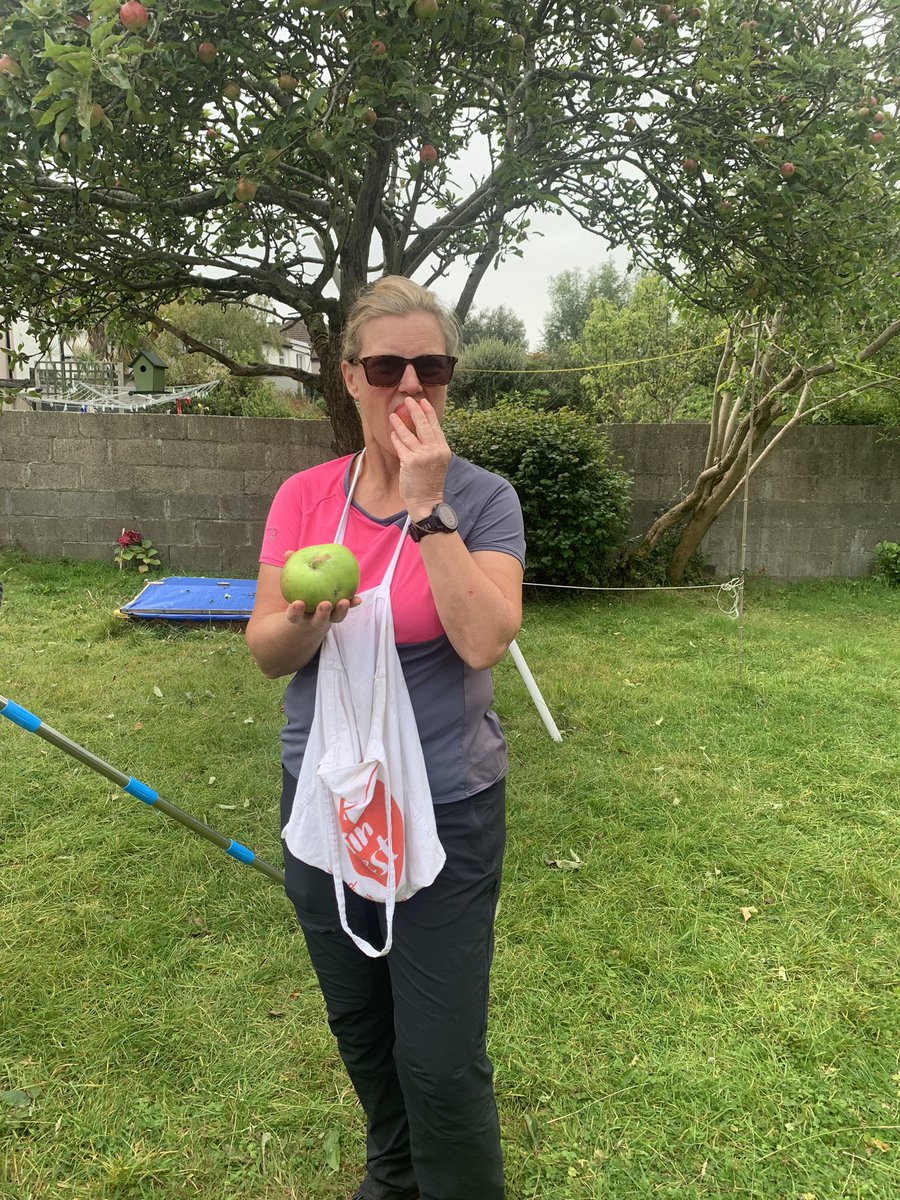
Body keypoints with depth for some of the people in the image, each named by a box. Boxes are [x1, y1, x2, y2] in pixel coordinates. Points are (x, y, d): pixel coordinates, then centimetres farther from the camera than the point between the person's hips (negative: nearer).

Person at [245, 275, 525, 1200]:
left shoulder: (482, 499, -10)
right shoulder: (303, 496, -2)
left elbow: (483, 640, -24)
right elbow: (265, 653, -3)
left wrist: (428, 506, -25)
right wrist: (307, 618, -25)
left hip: (445, 811, -3)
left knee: (442, 1061, 5)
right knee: (358, 1024, 24)